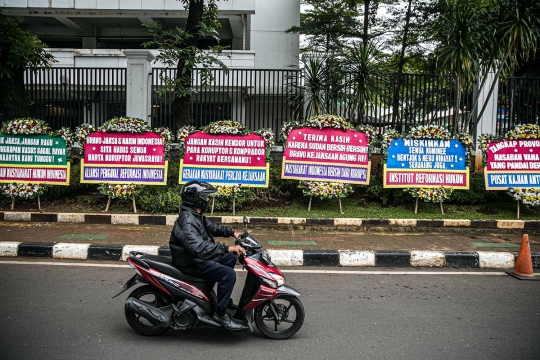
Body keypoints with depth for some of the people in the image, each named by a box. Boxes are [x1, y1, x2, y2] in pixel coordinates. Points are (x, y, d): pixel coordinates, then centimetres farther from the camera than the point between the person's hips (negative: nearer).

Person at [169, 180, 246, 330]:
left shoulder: (196, 215, 8)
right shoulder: (187, 220, -26)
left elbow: (212, 227, 22)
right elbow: (198, 248, -38)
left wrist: (232, 232, 7)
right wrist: (227, 248, -39)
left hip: (200, 257, 11)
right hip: (191, 263, -11)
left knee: (231, 258, 18)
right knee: (229, 274, -22)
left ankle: (224, 299, 26)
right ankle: (220, 313, -9)